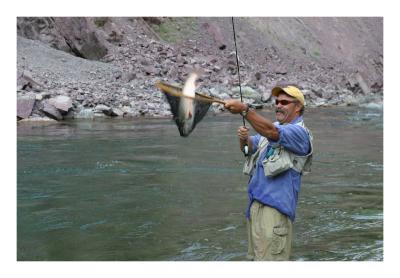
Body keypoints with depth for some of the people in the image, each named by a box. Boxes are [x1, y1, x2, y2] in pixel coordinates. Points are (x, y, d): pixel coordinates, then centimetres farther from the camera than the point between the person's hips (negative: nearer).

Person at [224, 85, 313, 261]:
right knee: (255, 256, 15)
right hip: (255, 203, 8)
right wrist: (244, 139, -15)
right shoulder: (271, 127, 19)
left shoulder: (300, 132, -9)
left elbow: (272, 133, -27)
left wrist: (244, 110, -35)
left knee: (270, 258, -10)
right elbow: (250, 147, 9)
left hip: (275, 208, -8)